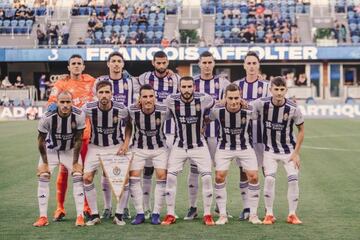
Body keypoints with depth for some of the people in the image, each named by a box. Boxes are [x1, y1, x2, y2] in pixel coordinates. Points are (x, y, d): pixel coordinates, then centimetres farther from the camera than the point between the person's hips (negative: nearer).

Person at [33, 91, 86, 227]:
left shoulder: (79, 116, -25)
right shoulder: (48, 117, -29)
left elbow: (78, 140, -14)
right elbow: (41, 141, -14)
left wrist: (75, 162, -12)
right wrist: (45, 162, -11)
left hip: (70, 150, 1)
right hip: (51, 150, -1)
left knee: (78, 177, -11)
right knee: (43, 177, -11)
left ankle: (80, 216, -6)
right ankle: (43, 217, -4)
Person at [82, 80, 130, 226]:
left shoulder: (121, 109, -18)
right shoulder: (88, 108, -18)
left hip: (116, 146, -1)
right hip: (95, 147, 1)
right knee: (87, 177, -11)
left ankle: (119, 215, 4)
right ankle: (94, 215, 3)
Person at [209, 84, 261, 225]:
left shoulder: (249, 110, -22)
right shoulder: (217, 110, -20)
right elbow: (208, 119, 3)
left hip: (245, 147, 0)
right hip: (224, 147, 0)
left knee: (253, 177, -8)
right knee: (219, 177, -10)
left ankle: (253, 214, 7)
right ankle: (223, 215, 2)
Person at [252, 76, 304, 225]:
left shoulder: (293, 108, -15)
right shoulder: (261, 104, -17)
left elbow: (301, 130, -3)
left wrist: (296, 153, -5)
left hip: (289, 150, 1)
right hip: (270, 150, 0)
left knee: (293, 179, -8)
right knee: (269, 178, -16)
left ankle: (292, 214, 9)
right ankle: (269, 214, -1)